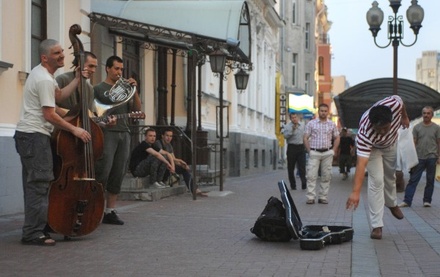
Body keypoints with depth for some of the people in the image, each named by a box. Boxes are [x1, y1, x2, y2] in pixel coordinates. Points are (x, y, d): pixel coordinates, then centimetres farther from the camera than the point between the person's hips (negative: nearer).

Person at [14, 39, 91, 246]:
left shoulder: (41, 73, 16)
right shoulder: (44, 79, -16)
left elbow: (59, 95, 17)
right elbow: (49, 115, -19)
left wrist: (78, 79, 16)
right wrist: (75, 130, -13)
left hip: (27, 135, 11)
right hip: (35, 136, -11)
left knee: (34, 184, 14)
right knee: (39, 184, -10)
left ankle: (33, 229, 20)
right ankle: (33, 233, -9)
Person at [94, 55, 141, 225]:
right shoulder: (98, 89, 5)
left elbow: (136, 109, 12)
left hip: (124, 133, 5)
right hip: (107, 133, -5)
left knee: (118, 175, 3)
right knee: (102, 173, -13)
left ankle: (110, 211, 9)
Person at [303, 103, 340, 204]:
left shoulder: (332, 124, 9)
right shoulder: (311, 123, 3)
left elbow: (336, 138, 14)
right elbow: (305, 138, 4)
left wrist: (333, 151, 4)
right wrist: (309, 151, -4)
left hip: (327, 153, 2)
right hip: (314, 152, -2)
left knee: (326, 176, 3)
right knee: (311, 175, -9)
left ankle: (323, 197, 10)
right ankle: (310, 197, -8)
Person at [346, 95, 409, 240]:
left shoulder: (394, 103, -41)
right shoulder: (365, 134, -48)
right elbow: (361, 164, -51)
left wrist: (405, 117, 5)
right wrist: (356, 191, -59)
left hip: (390, 144, 5)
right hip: (372, 148, -4)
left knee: (390, 175, 22)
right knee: (376, 181, -16)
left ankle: (392, 203, 50)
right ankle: (377, 226, -10)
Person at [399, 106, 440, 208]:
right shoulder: (417, 127, 5)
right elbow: (414, 142, 5)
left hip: (431, 157, 0)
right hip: (419, 157, 0)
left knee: (430, 180, 6)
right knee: (413, 179, -2)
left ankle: (427, 200, 16)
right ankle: (407, 201, -3)